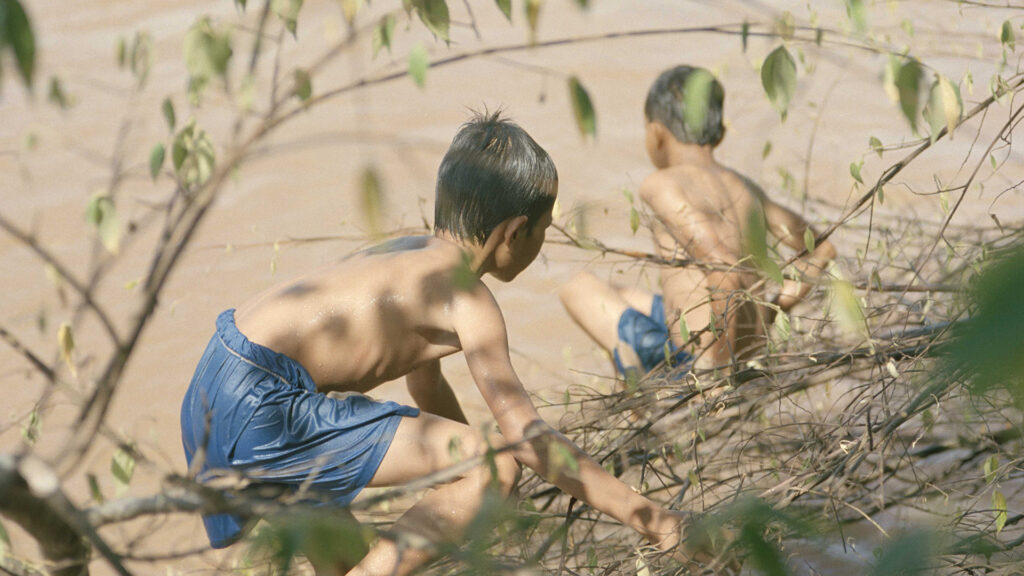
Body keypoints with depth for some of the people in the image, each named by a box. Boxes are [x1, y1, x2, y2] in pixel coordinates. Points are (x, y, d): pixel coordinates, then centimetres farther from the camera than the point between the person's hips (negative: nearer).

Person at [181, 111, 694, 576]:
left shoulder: (417, 255, 18)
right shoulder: (467, 297, -12)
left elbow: (425, 384, 35)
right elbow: (527, 435, -19)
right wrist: (641, 515, -13)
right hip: (259, 409, -10)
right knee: (489, 466, -15)